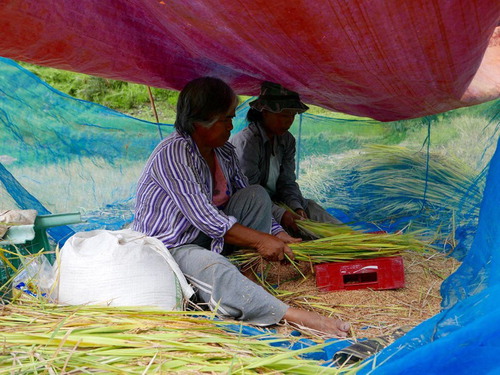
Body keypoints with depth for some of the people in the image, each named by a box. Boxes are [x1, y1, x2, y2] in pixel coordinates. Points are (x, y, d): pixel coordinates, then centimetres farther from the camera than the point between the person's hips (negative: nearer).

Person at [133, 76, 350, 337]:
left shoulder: (224, 152, 4)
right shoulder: (173, 153, -22)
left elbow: (249, 205, 9)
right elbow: (204, 217, -27)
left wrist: (277, 234, -6)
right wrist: (260, 240, -25)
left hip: (206, 239, 9)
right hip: (168, 247, -8)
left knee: (257, 195, -6)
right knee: (214, 268, -39)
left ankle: (247, 273, -17)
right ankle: (292, 315, -49)